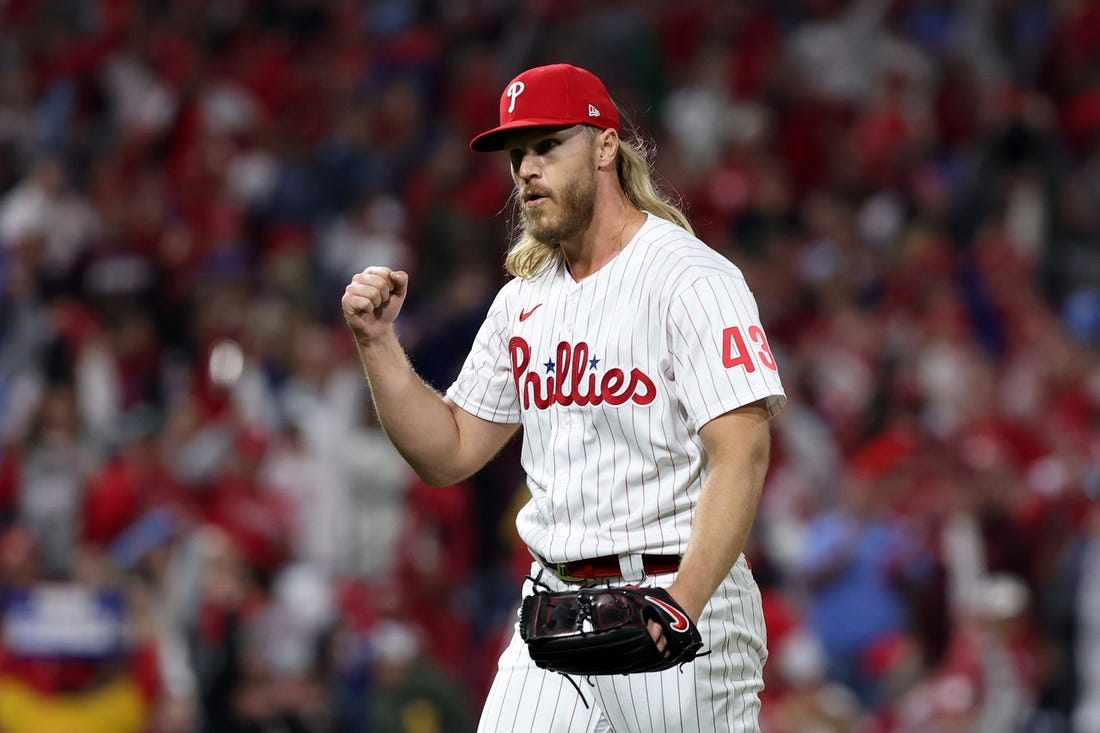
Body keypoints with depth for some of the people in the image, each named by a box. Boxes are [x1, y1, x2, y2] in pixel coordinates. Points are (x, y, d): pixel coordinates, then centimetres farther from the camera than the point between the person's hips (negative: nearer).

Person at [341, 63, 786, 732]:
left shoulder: (692, 280, -8)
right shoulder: (523, 300, 16)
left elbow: (741, 457, -17)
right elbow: (449, 453, 20)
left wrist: (681, 604, -29)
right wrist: (378, 341, 5)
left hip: (683, 602, -6)